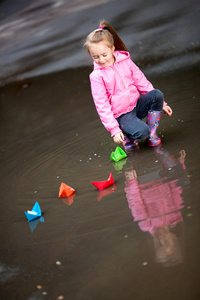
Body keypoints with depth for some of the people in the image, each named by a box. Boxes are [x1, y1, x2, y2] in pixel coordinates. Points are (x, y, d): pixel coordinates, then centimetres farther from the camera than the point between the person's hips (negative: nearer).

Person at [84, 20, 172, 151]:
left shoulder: (126, 62, 1)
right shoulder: (97, 76, -10)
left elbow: (142, 83, 8)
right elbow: (102, 106, -12)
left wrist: (161, 103, 5)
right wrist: (114, 130, -19)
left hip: (137, 105, 5)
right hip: (121, 115, -5)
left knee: (157, 94, -23)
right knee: (141, 132, -33)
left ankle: (152, 134, -9)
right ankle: (127, 135, 4)